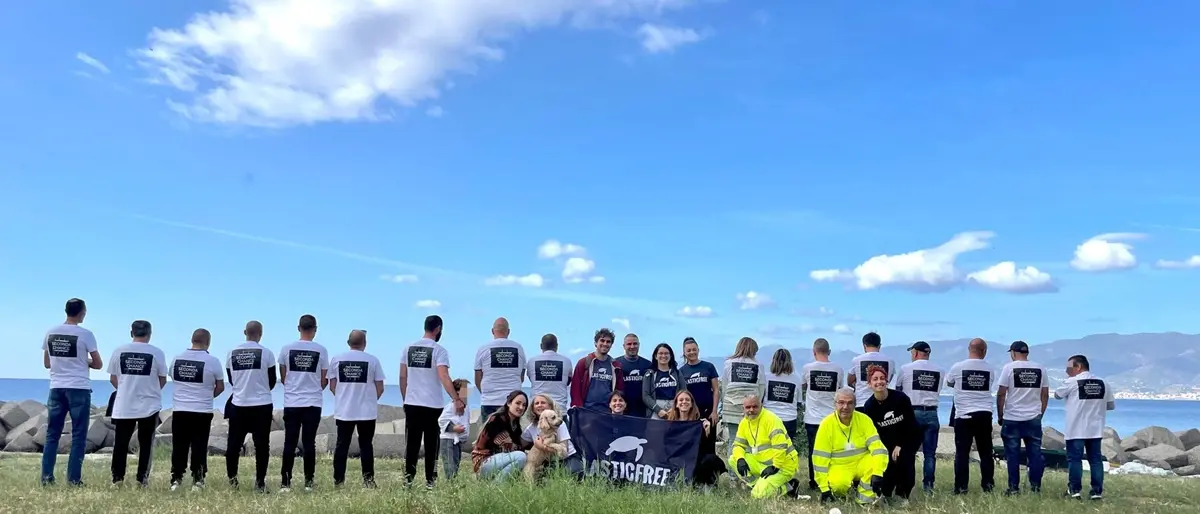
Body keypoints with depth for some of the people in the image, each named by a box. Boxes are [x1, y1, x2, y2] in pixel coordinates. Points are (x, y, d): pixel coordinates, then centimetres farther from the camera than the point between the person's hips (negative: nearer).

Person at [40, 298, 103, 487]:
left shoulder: (50, 333, 5)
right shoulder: (85, 334, -8)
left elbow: (47, 363, 15)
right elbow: (98, 365, -2)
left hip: (56, 388, 4)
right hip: (79, 389, -4)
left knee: (52, 434, 11)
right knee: (78, 436, 2)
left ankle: (47, 477, 8)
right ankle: (73, 478, 1)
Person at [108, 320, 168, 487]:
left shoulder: (119, 351, 0)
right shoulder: (156, 352, -5)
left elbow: (112, 378, 8)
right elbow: (162, 380, 2)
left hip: (124, 406, 1)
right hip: (149, 405, -1)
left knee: (121, 443, 10)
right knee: (145, 443, 7)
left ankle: (117, 477, 11)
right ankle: (142, 478, 6)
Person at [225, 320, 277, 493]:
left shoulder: (232, 353, 2)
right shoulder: (266, 353, -7)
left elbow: (231, 381, 12)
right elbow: (272, 381, 2)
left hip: (238, 405, 3)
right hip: (262, 405, -2)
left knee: (234, 443, 13)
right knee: (261, 444, 4)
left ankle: (232, 479, 17)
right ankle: (260, 482, 5)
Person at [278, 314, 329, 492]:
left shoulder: (287, 349, -1)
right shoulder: (321, 350, -4)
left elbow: (282, 378, 8)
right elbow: (324, 381, 4)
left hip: (291, 403, 1)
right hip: (313, 403, -1)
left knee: (289, 443, 5)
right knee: (309, 443, 5)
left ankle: (285, 482, 4)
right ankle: (309, 481, 9)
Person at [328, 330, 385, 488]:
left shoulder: (336, 360, 1)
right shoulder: (372, 360, -4)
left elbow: (332, 386, 5)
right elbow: (380, 388, -1)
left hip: (343, 411, 2)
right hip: (367, 411, -1)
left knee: (342, 445, 8)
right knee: (366, 445, 5)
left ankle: (338, 481, 9)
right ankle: (368, 481, 4)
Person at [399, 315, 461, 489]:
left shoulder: (408, 348, 7)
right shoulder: (439, 350, -9)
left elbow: (402, 378, 9)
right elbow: (444, 378, -19)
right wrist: (456, 399, -20)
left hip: (411, 404, 4)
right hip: (432, 406, -4)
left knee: (411, 443, 9)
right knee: (431, 445, 5)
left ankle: (408, 478, 7)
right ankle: (430, 481, 7)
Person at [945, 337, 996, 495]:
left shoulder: (958, 367, -5)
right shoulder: (989, 369, 1)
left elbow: (949, 383, 13)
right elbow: (989, 386, 15)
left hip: (964, 415, -2)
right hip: (984, 415, 2)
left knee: (962, 453, 1)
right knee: (986, 452, 12)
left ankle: (961, 488, 0)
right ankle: (988, 486, 14)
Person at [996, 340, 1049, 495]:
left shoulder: (1009, 368, -5)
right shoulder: (1040, 369, 6)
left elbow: (1001, 394, -5)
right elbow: (1045, 394, 9)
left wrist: (1000, 416, 4)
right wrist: (1040, 414, 18)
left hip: (1012, 418, -3)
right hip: (1034, 418, 3)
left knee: (1012, 454, 1)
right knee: (1035, 452, 7)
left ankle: (1013, 487, 3)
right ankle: (1035, 486, 8)